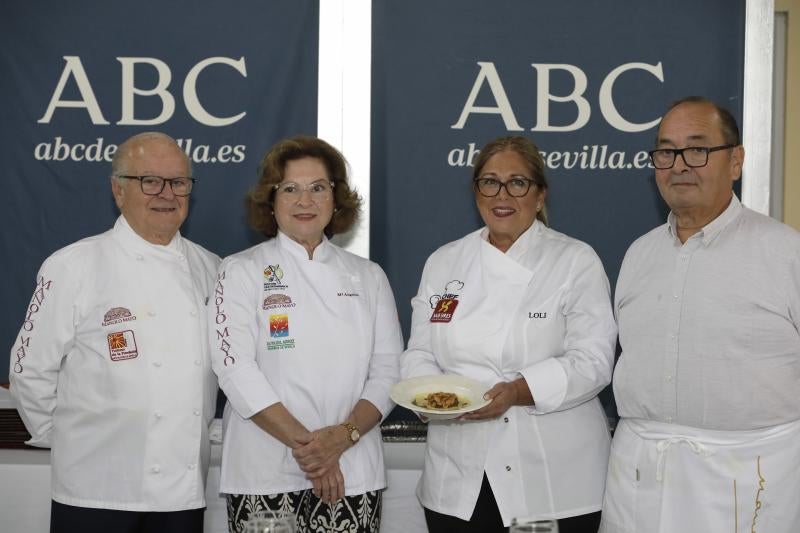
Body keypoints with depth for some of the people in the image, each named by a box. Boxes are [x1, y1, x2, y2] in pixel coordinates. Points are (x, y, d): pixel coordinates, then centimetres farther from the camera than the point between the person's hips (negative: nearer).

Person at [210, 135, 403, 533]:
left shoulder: (368, 277, 10)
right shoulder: (241, 273, 1)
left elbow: (387, 370, 4)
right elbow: (235, 368, -9)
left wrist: (343, 436, -12)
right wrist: (303, 443, -15)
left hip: (353, 473, 2)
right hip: (266, 475, -2)